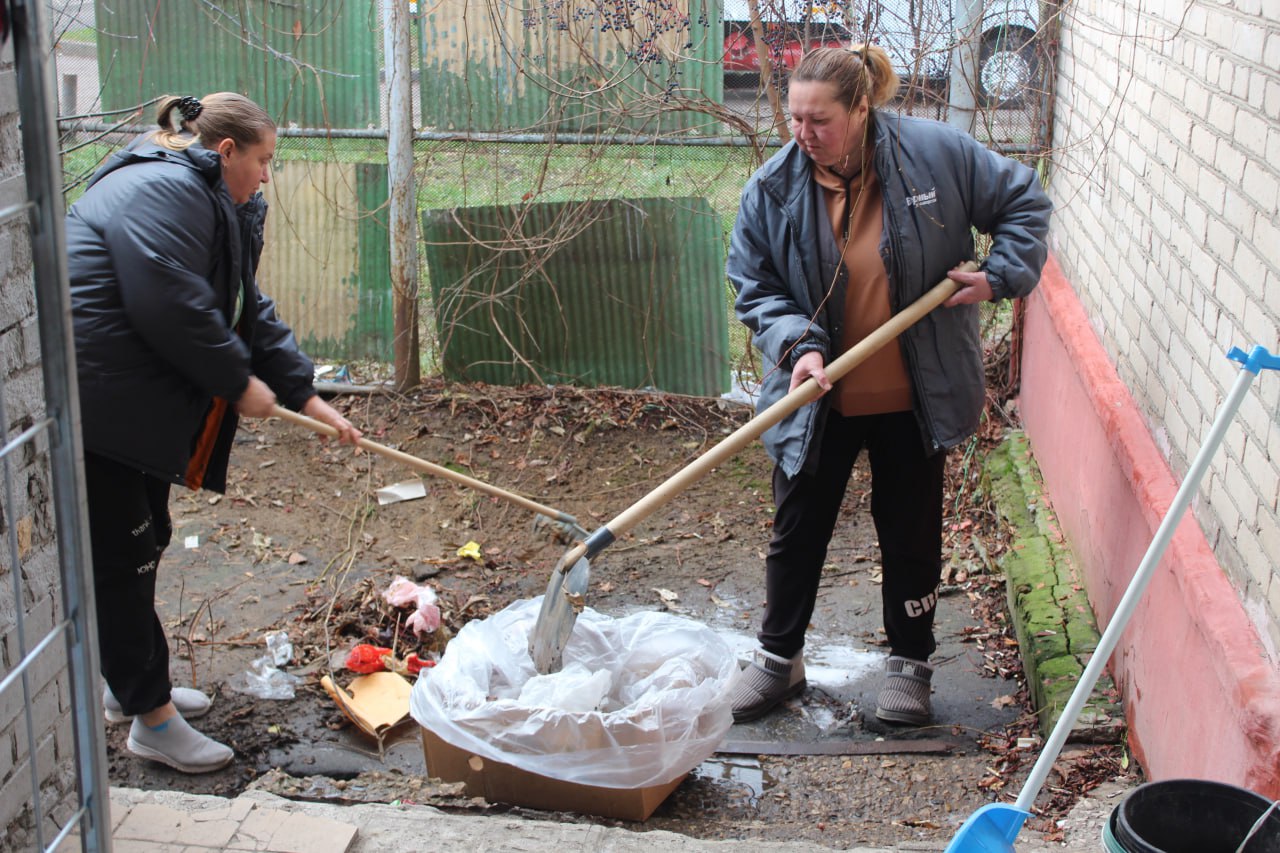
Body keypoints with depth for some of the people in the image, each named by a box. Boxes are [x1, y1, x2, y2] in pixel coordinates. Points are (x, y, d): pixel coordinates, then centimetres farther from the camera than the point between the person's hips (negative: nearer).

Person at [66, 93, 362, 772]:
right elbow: (173, 309, -26)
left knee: (142, 544, 19)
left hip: (139, 406, 11)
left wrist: (306, 397, 12)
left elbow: (249, 310, 18)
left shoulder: (216, 207, 17)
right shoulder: (161, 190, -18)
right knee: (120, 557, -3)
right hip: (94, 405, -11)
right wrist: (240, 383, -14)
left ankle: (130, 685, 35)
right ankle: (151, 718, 6)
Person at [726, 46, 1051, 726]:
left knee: (911, 534, 12)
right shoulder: (772, 188, -11)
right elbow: (757, 291, -4)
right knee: (797, 529, 12)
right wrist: (799, 346, -21)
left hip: (913, 396, -1)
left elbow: (1023, 204, 0)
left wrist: (999, 274, -13)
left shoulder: (936, 152, -13)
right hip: (818, 397, 1)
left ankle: (910, 663, 32)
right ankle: (779, 657, 31)